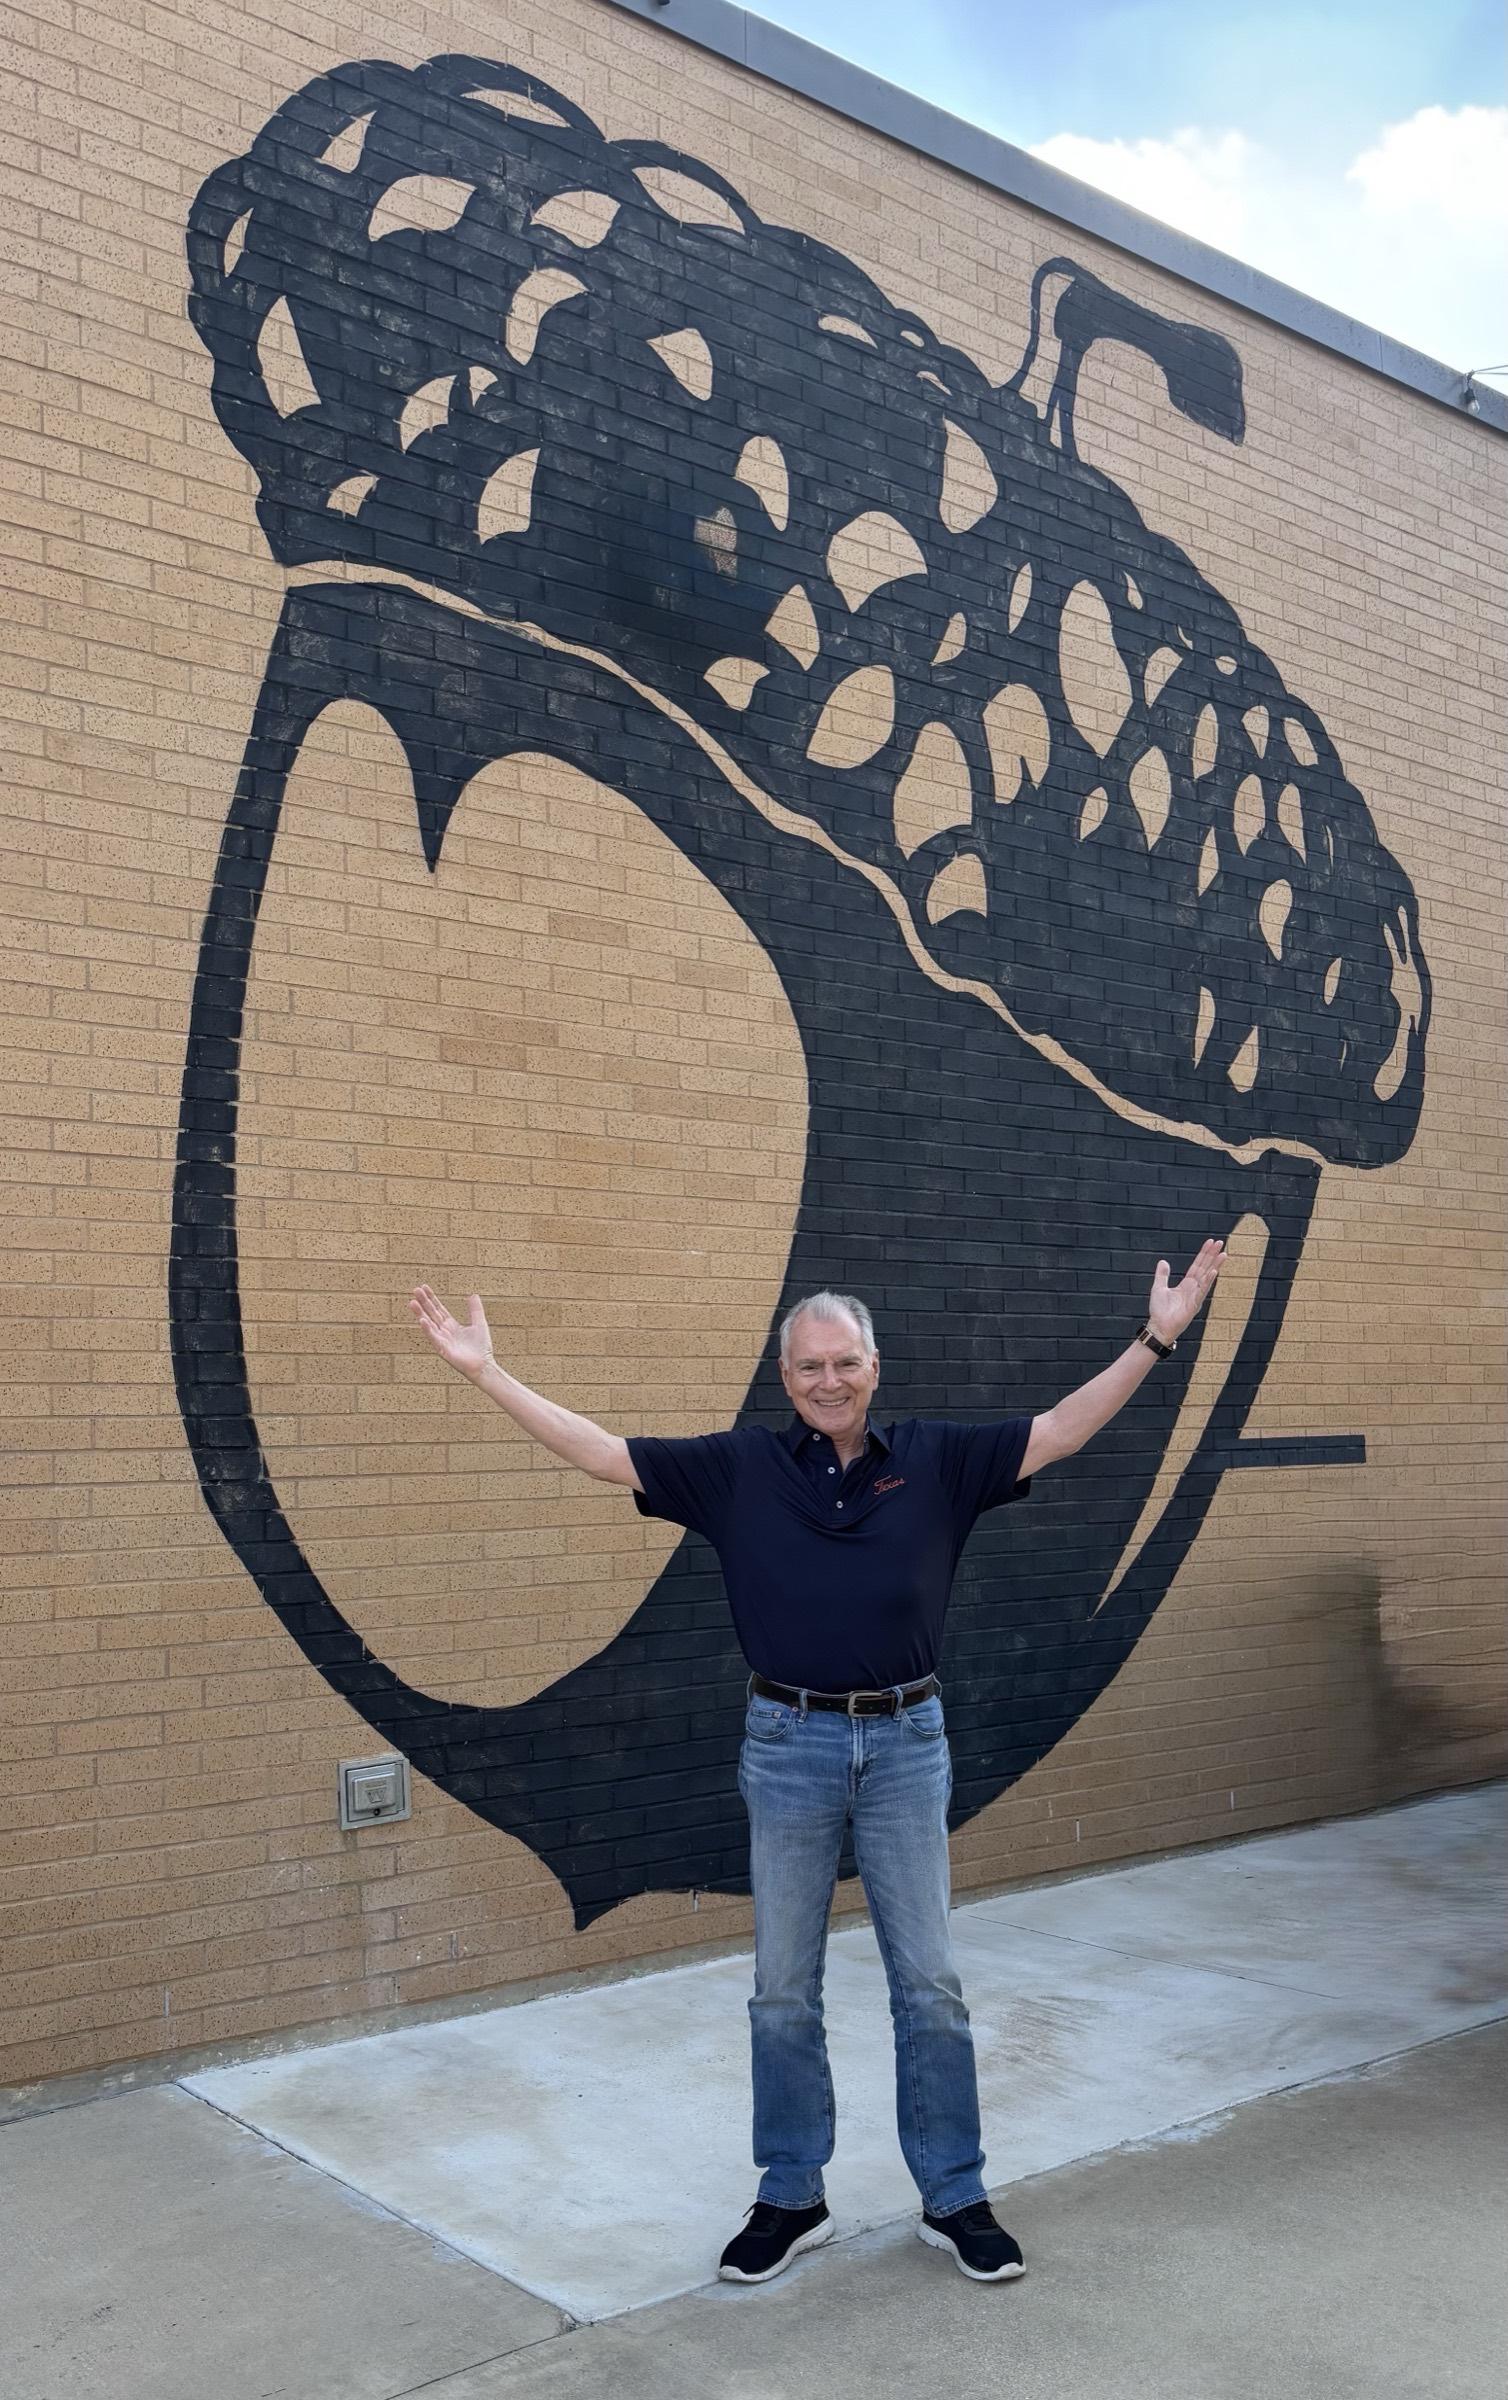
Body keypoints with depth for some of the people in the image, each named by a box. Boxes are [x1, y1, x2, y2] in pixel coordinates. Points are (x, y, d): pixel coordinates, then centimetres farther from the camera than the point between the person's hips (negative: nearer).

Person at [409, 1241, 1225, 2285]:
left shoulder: (934, 1458, -1)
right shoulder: (740, 1468, -2)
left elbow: (1059, 1433, -3)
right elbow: (603, 1453, -4)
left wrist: (1156, 1340, -11)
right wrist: (487, 1372, -8)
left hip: (908, 1741, 0)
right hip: (789, 1744, 0)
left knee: (930, 1981, 8)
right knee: (784, 1988, 11)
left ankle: (956, 2197, 24)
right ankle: (792, 2198, 27)